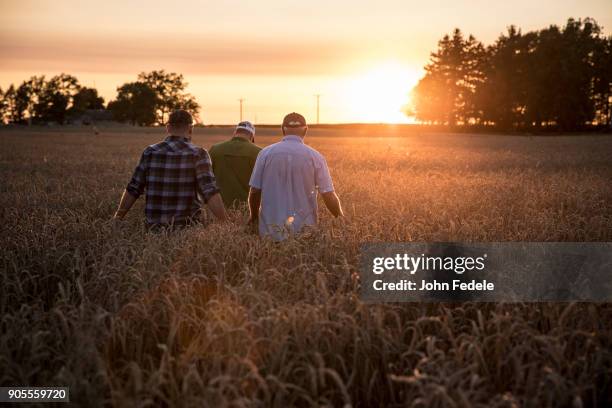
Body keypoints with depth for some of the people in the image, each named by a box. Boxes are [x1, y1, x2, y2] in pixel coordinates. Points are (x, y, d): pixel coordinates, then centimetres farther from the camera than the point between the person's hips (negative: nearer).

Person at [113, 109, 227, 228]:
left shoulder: (150, 152, 4)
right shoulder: (198, 154, -6)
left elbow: (132, 190, 8)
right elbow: (210, 193, -16)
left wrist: (117, 218, 18)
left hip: (154, 227, 4)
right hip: (186, 227, -4)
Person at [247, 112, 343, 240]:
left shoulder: (266, 153, -1)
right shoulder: (315, 157, -2)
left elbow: (254, 191, 2)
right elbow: (329, 197, -4)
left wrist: (254, 216, 20)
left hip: (270, 230, 0)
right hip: (303, 230, 0)